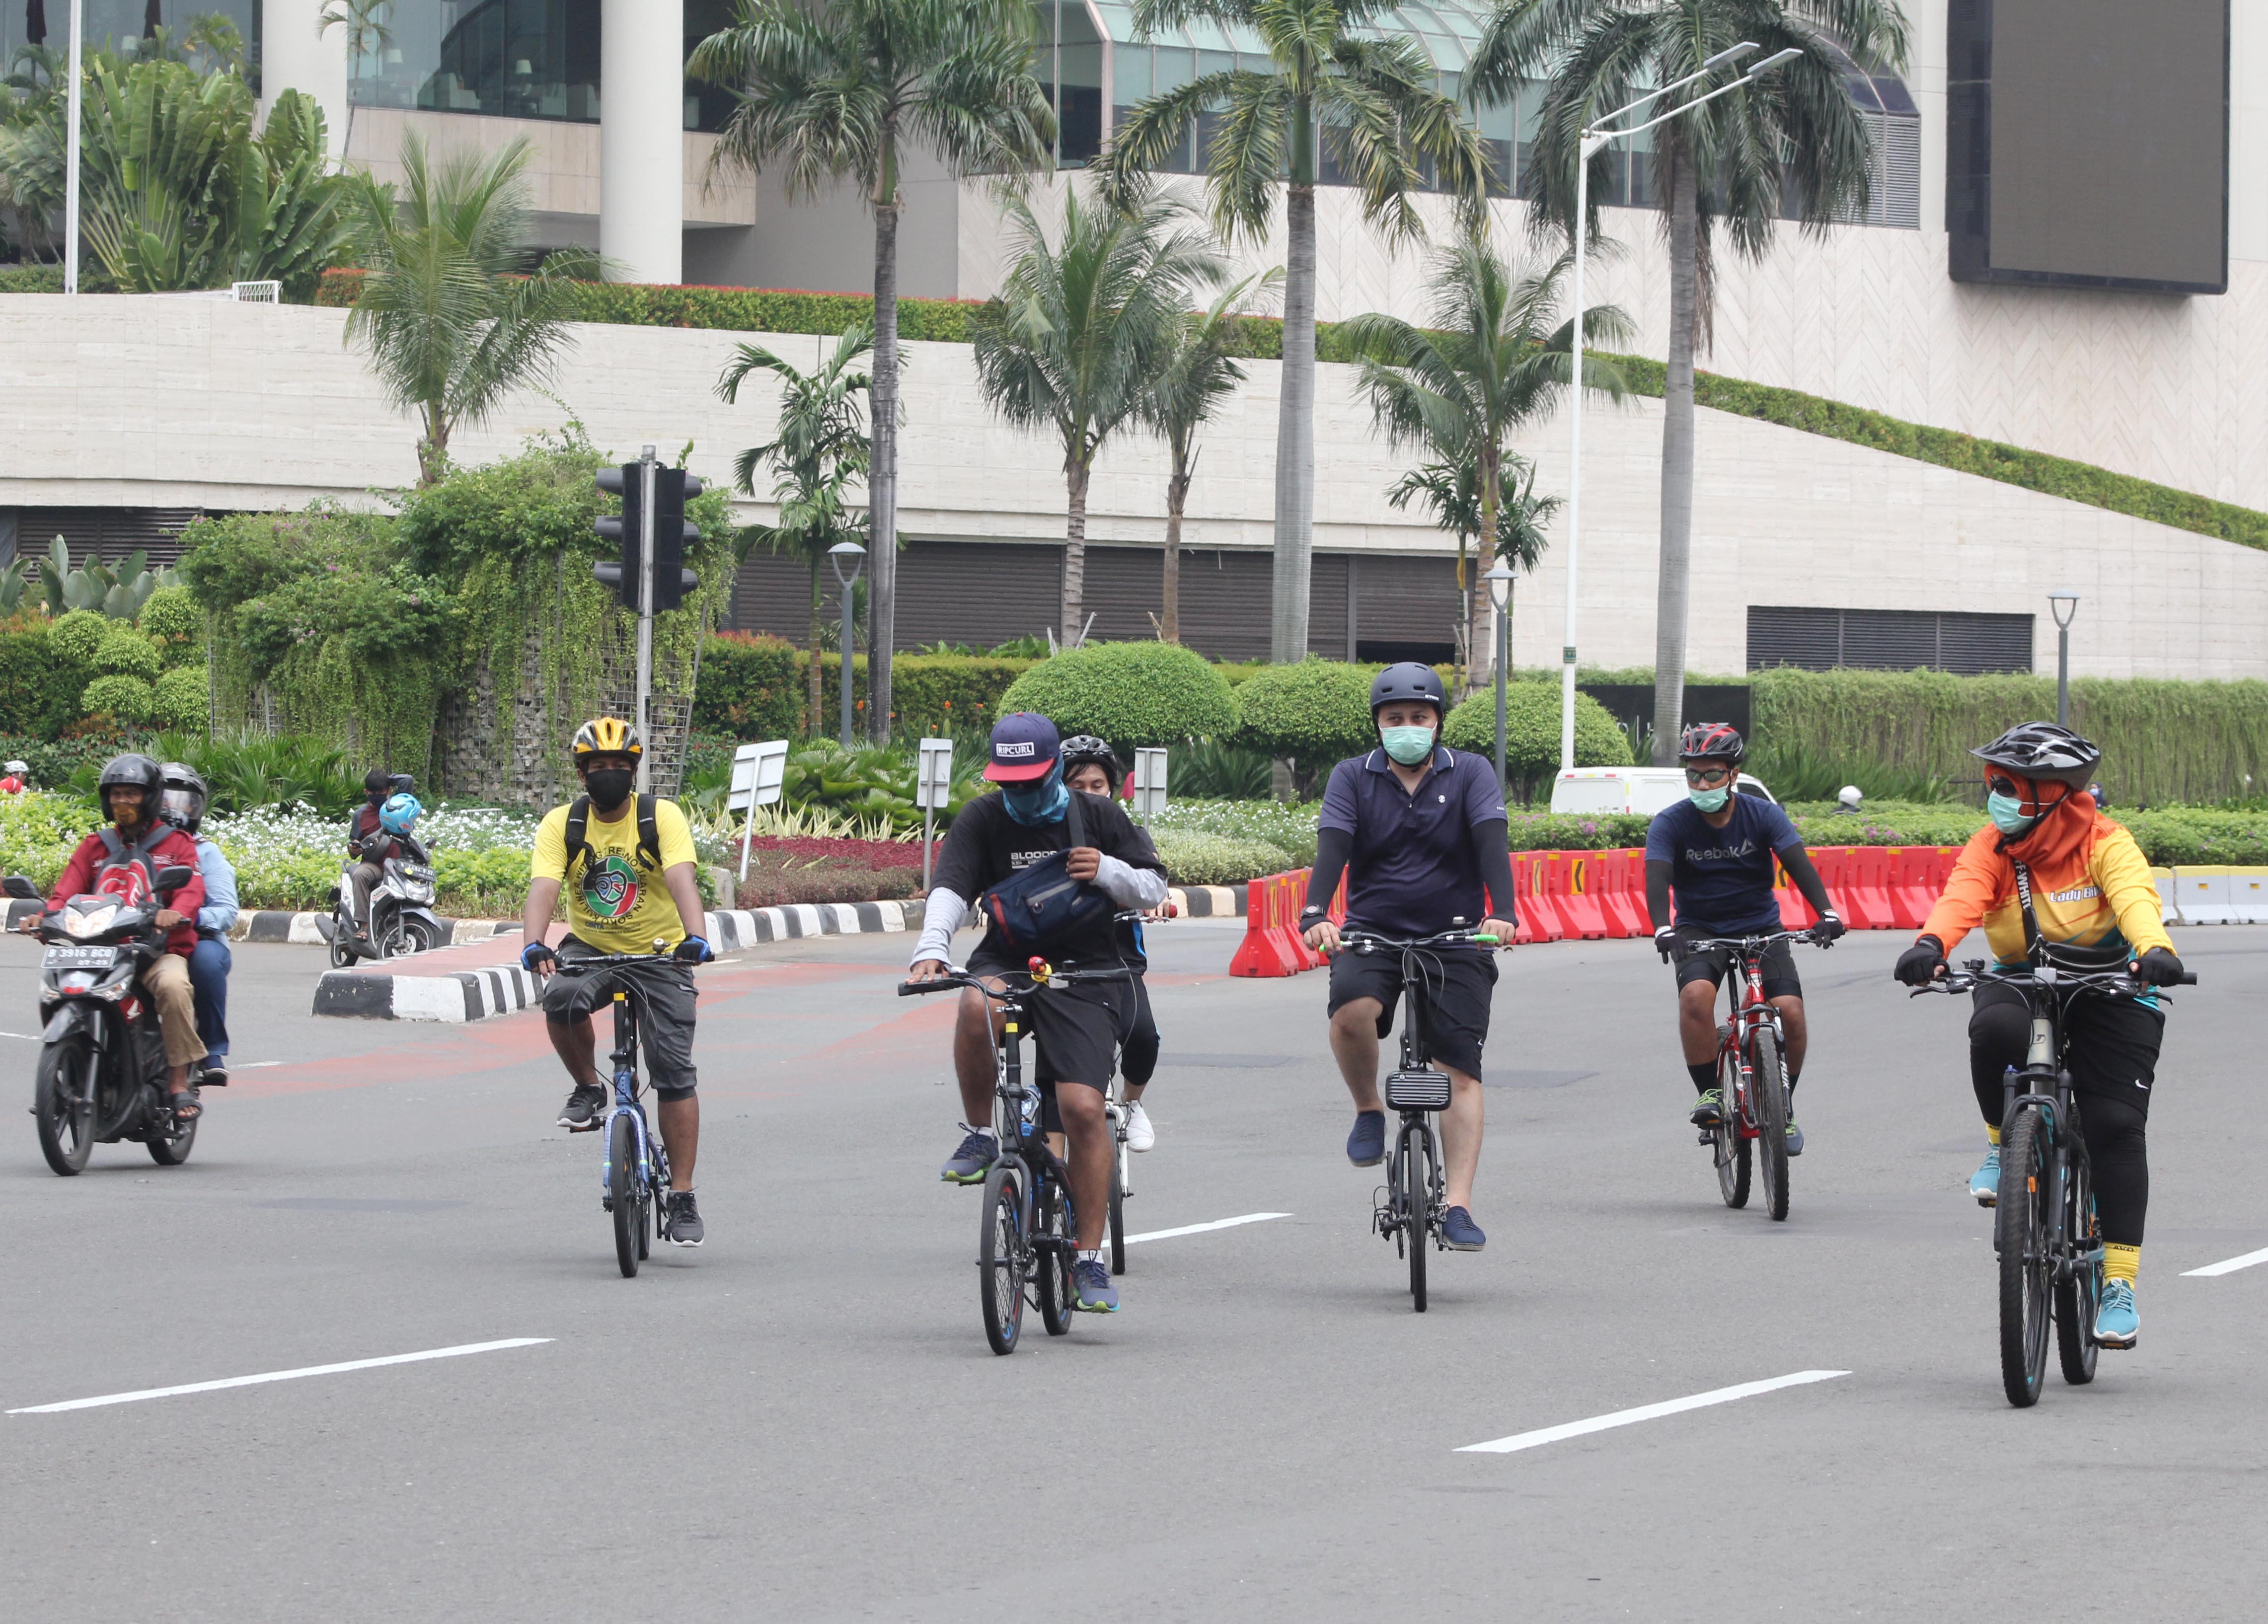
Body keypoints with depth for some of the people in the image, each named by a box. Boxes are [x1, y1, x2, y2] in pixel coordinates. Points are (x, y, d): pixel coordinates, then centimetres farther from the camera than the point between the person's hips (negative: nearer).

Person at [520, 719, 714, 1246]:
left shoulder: (661, 818, -12)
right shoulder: (561, 825, -8)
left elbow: (681, 879, -28)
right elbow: (542, 888, -21)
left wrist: (695, 937, -47)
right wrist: (534, 944, -42)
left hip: (659, 953, -1)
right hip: (589, 948, 1)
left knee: (674, 1072, -10)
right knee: (561, 1000, -34)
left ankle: (683, 1199, -4)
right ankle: (589, 1089, -5)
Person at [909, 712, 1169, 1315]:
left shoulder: (1100, 817, 2)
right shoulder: (984, 819, 1)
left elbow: (1154, 889, 5)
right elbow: (951, 886, -13)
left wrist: (1108, 871, -16)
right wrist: (931, 948, -32)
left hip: (1082, 977, -1)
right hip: (1008, 963, 1)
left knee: (1083, 1108, -14)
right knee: (976, 1004, -37)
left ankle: (1090, 1261, -5)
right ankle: (979, 1136, -14)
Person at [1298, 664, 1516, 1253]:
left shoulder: (1471, 775, 2)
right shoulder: (1353, 778, 4)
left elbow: (1492, 843, -13)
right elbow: (1332, 848, -10)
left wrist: (1501, 913, -31)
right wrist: (1316, 915, -29)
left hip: (1454, 940, 0)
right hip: (1372, 932, 0)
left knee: (1461, 1072, -9)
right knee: (1352, 1010, -31)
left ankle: (1459, 1205, -10)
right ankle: (1369, 1111, -4)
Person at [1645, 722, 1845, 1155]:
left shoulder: (1763, 815, -9)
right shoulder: (1670, 823, -11)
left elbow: (1797, 862, -21)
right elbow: (1657, 877, -24)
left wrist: (1826, 913, -38)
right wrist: (1663, 930, -44)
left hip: (1760, 926, 1)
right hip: (1700, 929, -1)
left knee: (1791, 1012, -18)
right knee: (1696, 995, -32)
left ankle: (1783, 1107, 4)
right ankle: (1709, 1093, -14)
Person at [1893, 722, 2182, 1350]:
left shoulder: (2105, 844, -14)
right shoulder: (1991, 847, -7)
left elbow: (2135, 897, -33)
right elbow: (1963, 895, -26)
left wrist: (2154, 950, -55)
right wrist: (1932, 944, -49)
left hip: (2108, 989, -2)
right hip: (2021, 983, 2)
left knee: (2116, 1128, -14)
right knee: (1994, 1028, -36)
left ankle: (2119, 1284, -8)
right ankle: (2002, 1143, -8)